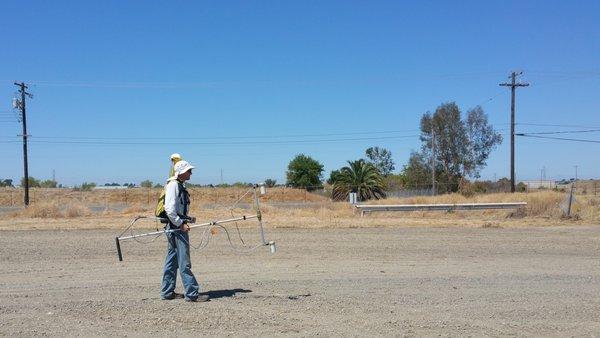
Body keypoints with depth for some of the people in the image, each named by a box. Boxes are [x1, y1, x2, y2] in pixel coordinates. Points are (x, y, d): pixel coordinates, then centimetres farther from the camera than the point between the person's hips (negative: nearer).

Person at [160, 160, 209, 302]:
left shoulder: (179, 185, 17)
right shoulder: (173, 185, -14)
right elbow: (169, 209, -22)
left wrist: (184, 221, 18)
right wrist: (180, 224, -19)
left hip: (177, 226, 10)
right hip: (177, 227, -10)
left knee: (172, 261, 13)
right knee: (184, 262, -7)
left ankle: (167, 292, 20)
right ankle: (192, 293, -4)